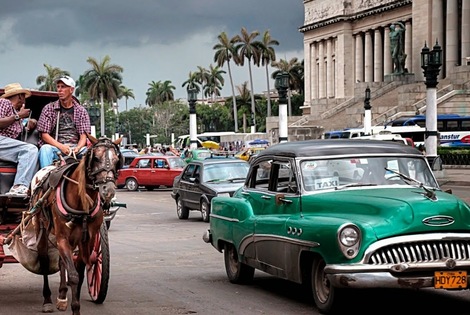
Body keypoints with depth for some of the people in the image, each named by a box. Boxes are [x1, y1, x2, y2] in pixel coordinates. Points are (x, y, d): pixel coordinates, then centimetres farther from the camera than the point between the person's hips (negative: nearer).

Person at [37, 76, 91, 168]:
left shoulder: (81, 111, 14)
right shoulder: (49, 109, 11)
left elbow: (83, 136, 6)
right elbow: (44, 134, 2)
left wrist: (77, 148, -19)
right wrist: (61, 146, -16)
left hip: (75, 148, 1)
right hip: (55, 147, -1)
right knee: (45, 149, -34)